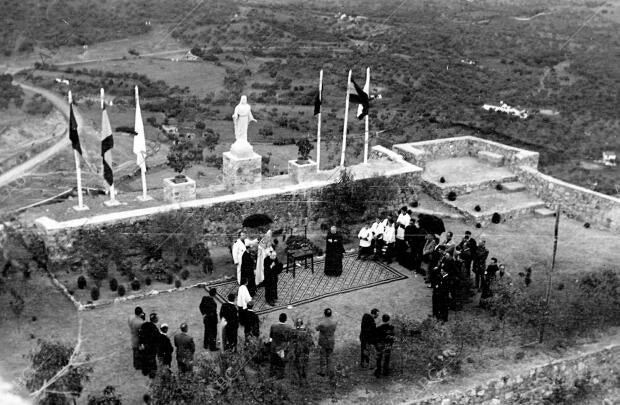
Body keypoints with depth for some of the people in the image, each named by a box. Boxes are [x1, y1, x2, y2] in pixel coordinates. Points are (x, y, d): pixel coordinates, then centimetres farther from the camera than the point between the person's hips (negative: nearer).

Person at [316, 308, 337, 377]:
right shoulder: (334, 323, -17)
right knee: (329, 357, 18)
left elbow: (317, 329, -6)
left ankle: (322, 371, 25)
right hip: (331, 342, 2)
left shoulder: (321, 323, -27)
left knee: (323, 356, 15)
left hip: (322, 342, -2)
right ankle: (329, 371, 26)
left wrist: (322, 319, -1)